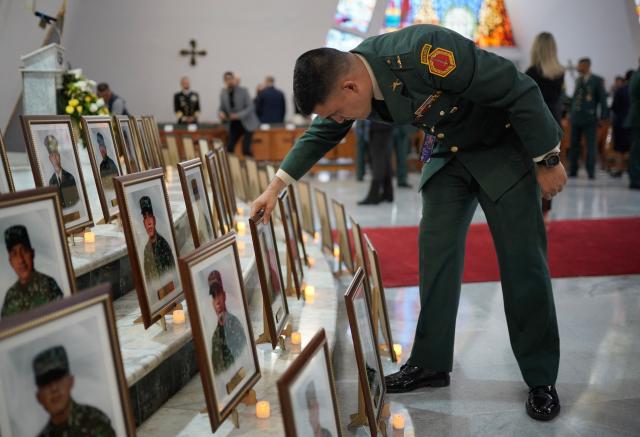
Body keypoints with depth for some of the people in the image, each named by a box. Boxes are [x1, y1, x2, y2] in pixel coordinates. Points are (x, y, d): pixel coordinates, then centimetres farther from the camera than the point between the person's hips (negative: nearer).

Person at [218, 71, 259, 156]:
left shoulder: (243, 90, -12)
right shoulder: (223, 93, -1)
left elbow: (250, 107, -13)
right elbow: (222, 107, 10)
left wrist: (238, 115, -25)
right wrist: (220, 113, -14)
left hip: (247, 123, -4)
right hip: (234, 124, 4)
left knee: (246, 149, -13)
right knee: (229, 148, -4)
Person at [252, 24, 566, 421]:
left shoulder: (424, 52, -36)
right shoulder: (347, 77, -12)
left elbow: (519, 89, -28)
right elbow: (322, 134, 9)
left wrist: (547, 160, -18)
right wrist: (277, 186, 9)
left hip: (502, 144, -6)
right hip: (446, 153, 6)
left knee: (523, 259, -5)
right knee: (437, 254, 2)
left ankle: (541, 379, 7)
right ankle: (430, 365, 14)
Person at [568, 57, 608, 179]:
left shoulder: (597, 80, -2)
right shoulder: (578, 80, 13)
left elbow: (603, 99, -3)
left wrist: (603, 116, -8)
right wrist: (571, 112, 8)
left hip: (589, 118, -5)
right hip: (576, 117, 5)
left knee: (591, 145, -3)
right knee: (574, 145, 6)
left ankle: (591, 172, 0)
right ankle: (573, 171, 13)